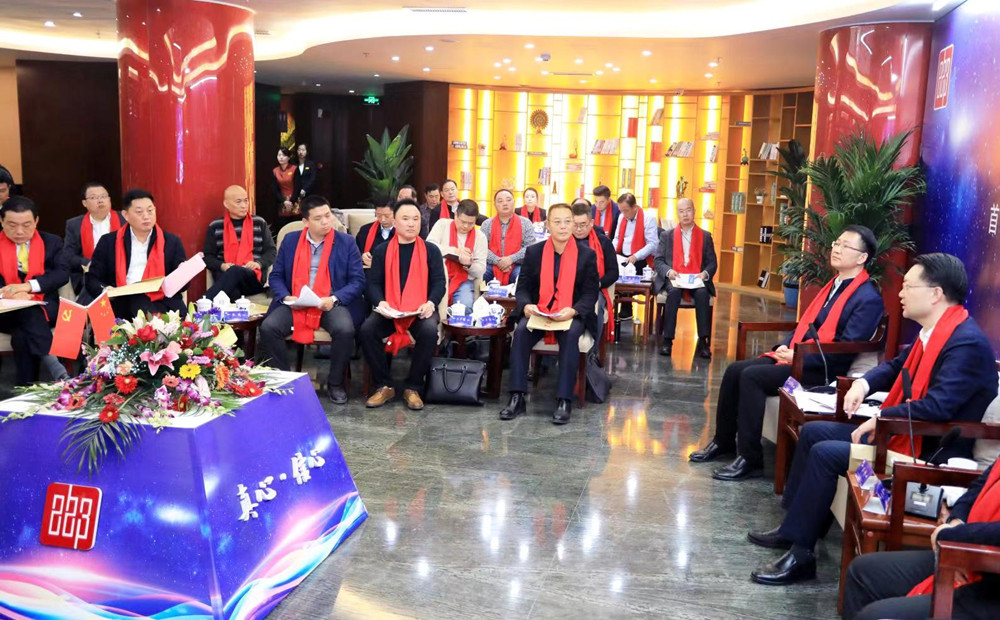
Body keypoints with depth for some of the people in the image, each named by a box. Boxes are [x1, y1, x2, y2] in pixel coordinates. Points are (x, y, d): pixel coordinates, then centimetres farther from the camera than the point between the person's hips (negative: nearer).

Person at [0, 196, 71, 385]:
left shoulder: (52, 242, 11)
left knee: (22, 335, -33)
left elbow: (63, 273, -5)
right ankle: (56, 368, -39)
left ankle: (29, 386, -30)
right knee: (28, 321, -35)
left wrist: (30, 285, -22)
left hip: (44, 307, 0)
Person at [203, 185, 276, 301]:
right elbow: (207, 256, 14)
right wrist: (222, 266, -8)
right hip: (225, 276, 0)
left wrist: (259, 263, -8)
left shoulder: (259, 223, 16)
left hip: (254, 279, 0)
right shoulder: (215, 227, 15)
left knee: (235, 271, -38)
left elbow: (271, 252, 13)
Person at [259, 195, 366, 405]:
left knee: (345, 330, -32)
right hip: (295, 303, 2)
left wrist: (334, 299, -17)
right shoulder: (290, 240, 9)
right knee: (268, 327, -23)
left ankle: (335, 382, -8)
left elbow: (358, 281, -1)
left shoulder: (346, 242, 2)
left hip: (332, 304, -2)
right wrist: (286, 297, -9)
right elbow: (276, 276, 11)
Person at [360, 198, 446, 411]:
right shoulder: (381, 251, 10)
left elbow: (439, 282, 3)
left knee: (429, 331, -34)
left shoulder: (431, 250, 9)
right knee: (367, 329, -28)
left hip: (421, 311, -1)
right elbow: (373, 283, 6)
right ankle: (384, 386, -11)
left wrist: (431, 303, -17)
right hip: (388, 310, 1)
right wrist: (380, 302, -15)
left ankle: (413, 387, -15)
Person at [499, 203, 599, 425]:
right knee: (521, 330, -29)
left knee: (571, 334, -34)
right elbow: (523, 287, 7)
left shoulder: (587, 255, 2)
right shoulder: (534, 252, 7)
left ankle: (564, 401, -30)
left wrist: (573, 311, -20)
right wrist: (526, 305, -16)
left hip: (572, 315, -1)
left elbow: (590, 293, 0)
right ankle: (517, 397, -26)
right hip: (538, 313, 2)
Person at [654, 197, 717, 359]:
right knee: (674, 292, -35)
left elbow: (712, 262, 11)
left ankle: (703, 341, -30)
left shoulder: (705, 236, 15)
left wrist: (705, 273, -12)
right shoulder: (667, 235, 15)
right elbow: (657, 260, 7)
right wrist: (668, 271, -14)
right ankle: (667, 340, -32)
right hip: (673, 279, 0)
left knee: (703, 293, -33)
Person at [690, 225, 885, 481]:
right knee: (735, 370, -5)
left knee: (752, 376, -25)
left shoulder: (868, 298, -11)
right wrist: (785, 347, 4)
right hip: (795, 355, 9)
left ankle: (750, 459, -17)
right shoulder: (834, 285, 17)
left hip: (821, 370, -9)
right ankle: (723, 441, 9)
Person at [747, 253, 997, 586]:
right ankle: (795, 525, 15)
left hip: (930, 453, -10)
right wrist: (864, 383, 2)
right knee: (813, 432, 8)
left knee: (825, 453, -21)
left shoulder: (968, 343, -22)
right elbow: (896, 367, 23)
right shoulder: (933, 331, 8)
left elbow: (937, 406, -31)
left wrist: (878, 419, -21)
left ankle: (800, 553, -11)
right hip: (904, 433, 10)